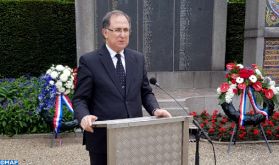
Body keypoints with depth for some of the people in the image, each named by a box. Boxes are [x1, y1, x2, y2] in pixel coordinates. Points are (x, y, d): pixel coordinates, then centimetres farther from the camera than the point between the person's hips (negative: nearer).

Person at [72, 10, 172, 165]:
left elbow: (146, 92, 11)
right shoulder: (89, 61, -5)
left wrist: (155, 109, -7)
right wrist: (84, 116, -25)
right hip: (102, 138, -3)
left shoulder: (138, 58, 7)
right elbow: (80, 99, -5)